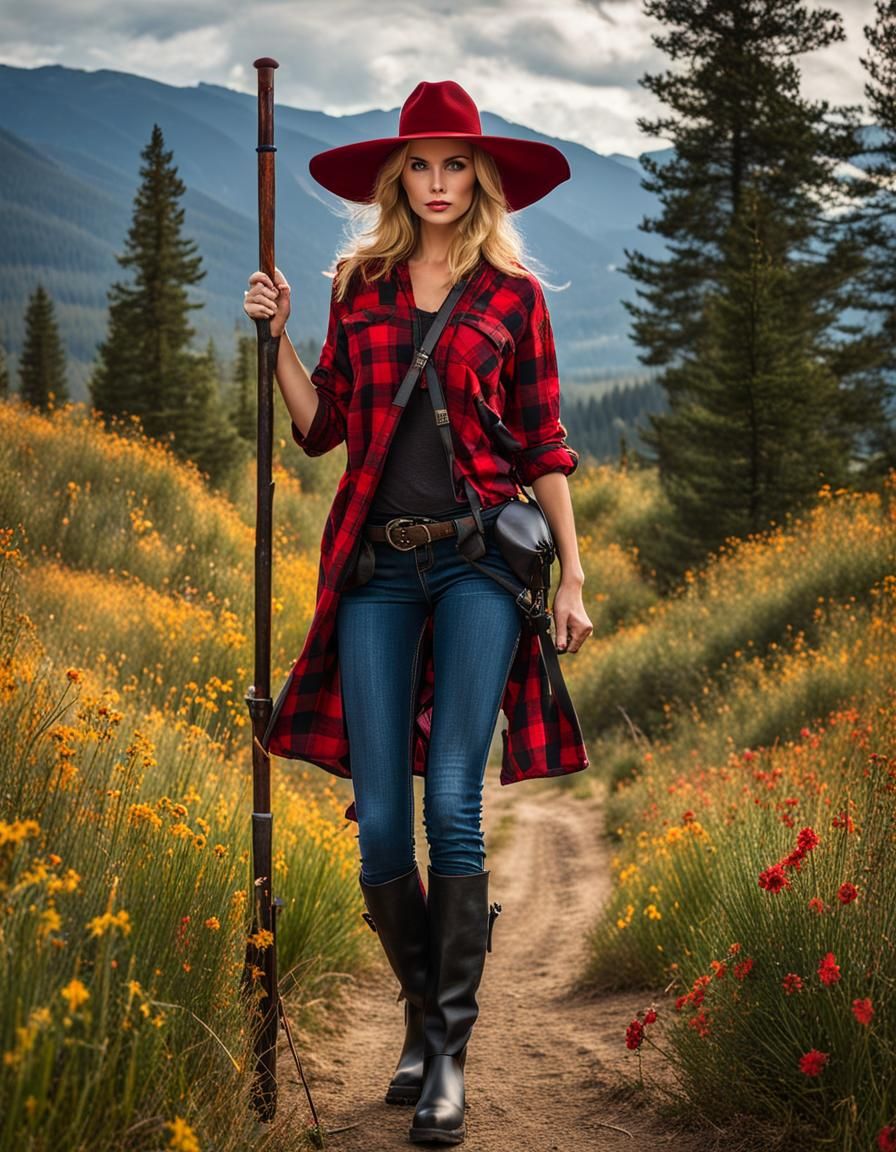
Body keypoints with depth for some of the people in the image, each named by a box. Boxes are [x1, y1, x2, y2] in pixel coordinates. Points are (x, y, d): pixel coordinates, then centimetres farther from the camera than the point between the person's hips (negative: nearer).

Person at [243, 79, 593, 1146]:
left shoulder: (513, 293, 7)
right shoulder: (360, 284, 13)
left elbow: (545, 445, 7)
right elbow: (322, 428, 15)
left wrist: (572, 576, 3)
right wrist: (274, 336, 4)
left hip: (479, 556, -2)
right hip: (378, 565, 2)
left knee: (452, 801, -10)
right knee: (379, 818, 0)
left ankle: (449, 1049, -1)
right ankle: (421, 1014, 21)